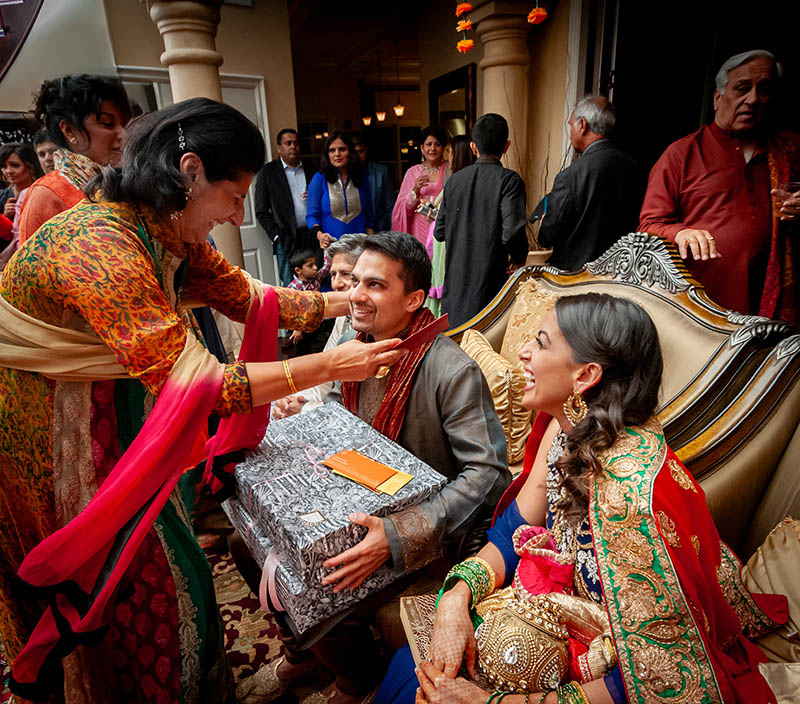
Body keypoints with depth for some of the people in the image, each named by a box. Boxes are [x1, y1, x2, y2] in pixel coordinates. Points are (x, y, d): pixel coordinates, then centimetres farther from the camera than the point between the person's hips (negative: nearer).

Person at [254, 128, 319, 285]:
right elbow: (261, 212, 3)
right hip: (286, 239, -2)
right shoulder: (267, 172, 4)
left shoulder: (310, 169, 13)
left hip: (312, 236, 3)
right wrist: (276, 236, -7)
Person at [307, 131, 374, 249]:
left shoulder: (362, 177, 9)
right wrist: (319, 234, -20)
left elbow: (369, 214, 12)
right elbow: (311, 215, 0)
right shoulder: (319, 179, 0)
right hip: (330, 247, -2)